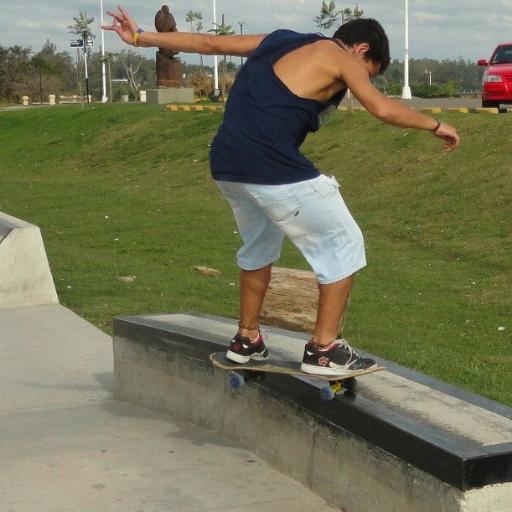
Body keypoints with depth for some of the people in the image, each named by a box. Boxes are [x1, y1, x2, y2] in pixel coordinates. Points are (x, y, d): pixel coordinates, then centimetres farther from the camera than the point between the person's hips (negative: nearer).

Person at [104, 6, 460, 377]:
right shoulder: (338, 56, 2)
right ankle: (324, 349, 7)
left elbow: (208, 43, 23)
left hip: (226, 166, 8)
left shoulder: (279, 41, 21)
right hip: (275, 169, -8)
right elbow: (382, 108, -9)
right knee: (343, 245, 6)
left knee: (260, 246, 29)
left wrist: (141, 37, 28)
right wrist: (435, 125, 5)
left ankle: (247, 340, 36)